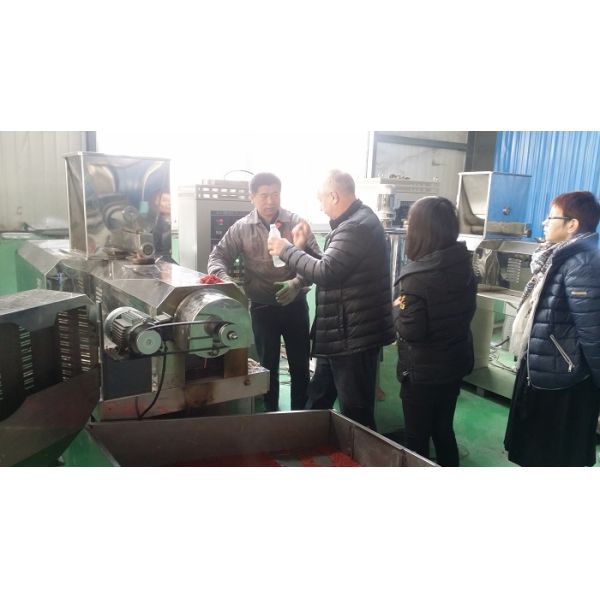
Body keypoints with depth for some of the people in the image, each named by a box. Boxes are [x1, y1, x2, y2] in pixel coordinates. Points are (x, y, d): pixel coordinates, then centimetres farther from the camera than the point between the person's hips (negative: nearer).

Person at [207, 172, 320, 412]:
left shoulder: (296, 223, -3)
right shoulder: (241, 228, 0)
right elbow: (218, 256, 1)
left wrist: (297, 283, -23)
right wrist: (224, 278, -21)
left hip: (295, 304, 0)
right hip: (262, 307, 0)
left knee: (300, 363, 11)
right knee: (268, 365, 13)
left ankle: (300, 413, 30)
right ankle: (271, 413, 31)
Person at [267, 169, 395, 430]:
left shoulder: (356, 227, -21)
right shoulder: (354, 222, 14)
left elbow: (326, 273, -28)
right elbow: (332, 269, 19)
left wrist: (287, 250, -15)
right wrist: (303, 247, 7)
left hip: (354, 336, -11)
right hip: (342, 333, 11)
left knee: (355, 412, 4)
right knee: (318, 399, 24)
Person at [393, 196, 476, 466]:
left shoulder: (417, 275, -24)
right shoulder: (464, 266, 0)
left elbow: (410, 330, -23)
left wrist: (397, 308, -6)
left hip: (423, 370, -7)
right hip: (455, 363, 8)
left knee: (416, 437, 10)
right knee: (444, 430, 22)